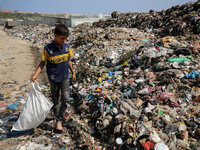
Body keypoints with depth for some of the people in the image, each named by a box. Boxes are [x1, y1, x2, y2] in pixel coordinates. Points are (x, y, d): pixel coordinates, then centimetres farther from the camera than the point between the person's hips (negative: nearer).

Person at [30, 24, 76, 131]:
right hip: (54, 78, -2)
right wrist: (35, 75, -19)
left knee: (66, 99, -4)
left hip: (64, 77, 3)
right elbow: (42, 63, -8)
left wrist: (73, 72, 16)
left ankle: (59, 121, 8)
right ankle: (56, 116, 35)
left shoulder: (66, 47, -3)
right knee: (55, 100, 12)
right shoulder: (48, 49, -14)